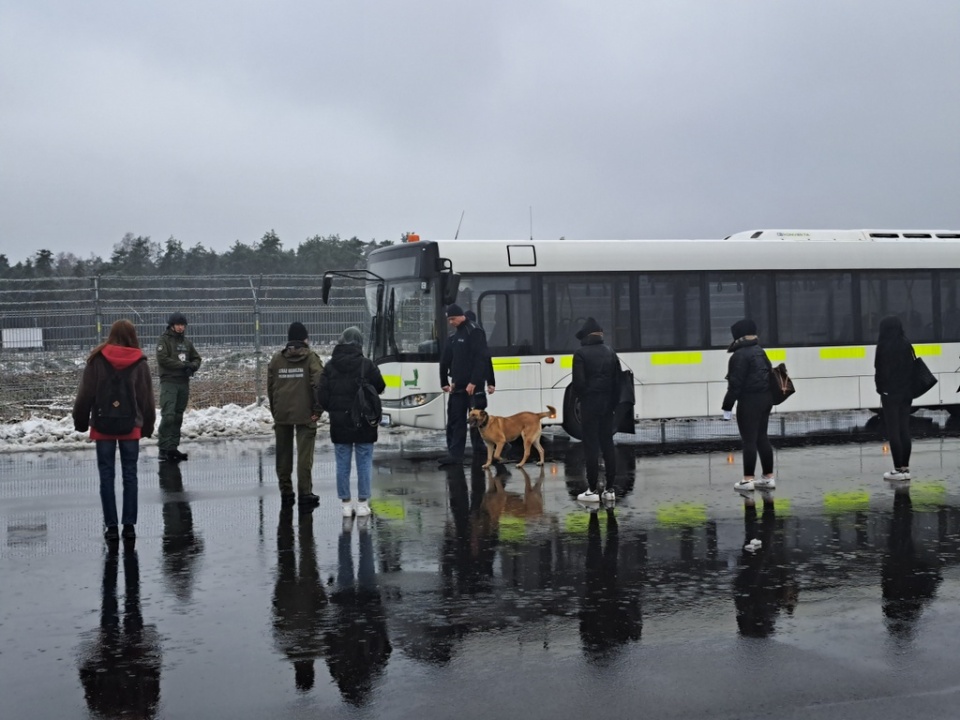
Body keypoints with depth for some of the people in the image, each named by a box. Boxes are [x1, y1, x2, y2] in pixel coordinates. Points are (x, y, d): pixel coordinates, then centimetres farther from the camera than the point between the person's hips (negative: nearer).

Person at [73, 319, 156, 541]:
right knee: (130, 475, 7)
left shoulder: (97, 360, -5)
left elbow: (86, 394, -2)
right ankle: (129, 525, 5)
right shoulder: (139, 363, -3)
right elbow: (147, 398, 2)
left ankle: (111, 526, 3)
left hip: (103, 426, -1)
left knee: (107, 476, 4)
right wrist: (147, 426, 12)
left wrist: (81, 421, 9)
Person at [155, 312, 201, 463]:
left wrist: (193, 366, -4)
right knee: (168, 415, -16)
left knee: (178, 417, 8)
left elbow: (197, 358, 20)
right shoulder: (164, 340, -3)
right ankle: (163, 448, -16)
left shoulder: (186, 342, 16)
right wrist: (183, 365, -14)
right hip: (169, 382, -7)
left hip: (184, 382, 7)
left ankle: (173, 447, 14)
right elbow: (163, 359, -14)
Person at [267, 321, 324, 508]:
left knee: (283, 455, 12)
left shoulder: (276, 359, 7)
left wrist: (275, 411, 14)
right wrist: (318, 409, -7)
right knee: (304, 455, -1)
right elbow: (319, 384, -13)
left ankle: (286, 493, 16)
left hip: (281, 414, 3)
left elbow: (270, 387, 9)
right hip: (305, 415, -3)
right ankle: (305, 494, -3)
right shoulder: (310, 357, -4)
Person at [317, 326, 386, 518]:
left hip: (339, 423, 2)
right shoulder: (367, 365, -11)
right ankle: (362, 503, 6)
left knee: (342, 464, 8)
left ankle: (345, 504, 9)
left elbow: (322, 394, -2)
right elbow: (380, 387, -4)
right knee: (364, 463, 5)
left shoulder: (330, 366, -3)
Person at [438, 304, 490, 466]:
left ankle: (479, 448, 7)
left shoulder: (474, 331, -9)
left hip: (472, 385, -8)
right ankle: (454, 453, 6)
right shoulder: (454, 336, 18)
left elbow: (481, 358, -18)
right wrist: (445, 382, 12)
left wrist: (474, 382, -22)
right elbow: (446, 360, 20)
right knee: (454, 419, 5)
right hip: (458, 385, 8)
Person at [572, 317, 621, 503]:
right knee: (607, 444, 9)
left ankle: (592, 490, -2)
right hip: (607, 403, 5)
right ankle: (610, 489, 11)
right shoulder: (610, 352, 7)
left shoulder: (581, 353, -10)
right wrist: (613, 401, 11)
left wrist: (582, 396, 4)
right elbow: (618, 381, 6)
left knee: (591, 446, -3)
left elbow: (578, 382, -14)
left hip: (589, 404, -5)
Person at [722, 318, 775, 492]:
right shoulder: (760, 351, 14)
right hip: (765, 398, 9)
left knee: (749, 440, -5)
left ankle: (748, 479, -2)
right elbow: (768, 376, 16)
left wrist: (727, 406, -14)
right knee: (762, 438, 13)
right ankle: (769, 477, 16)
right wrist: (766, 397, 19)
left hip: (749, 401, -9)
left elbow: (736, 383, -18)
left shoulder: (740, 355, -14)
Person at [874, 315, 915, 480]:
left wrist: (880, 388, -3)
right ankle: (905, 467, 12)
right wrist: (909, 389, 14)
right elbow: (911, 369, 9)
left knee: (893, 431, -3)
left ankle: (898, 469, -3)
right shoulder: (906, 345, 6)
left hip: (890, 392, -6)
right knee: (904, 430, 10)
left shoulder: (884, 346, -12)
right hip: (906, 392, 6)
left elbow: (881, 370, -13)